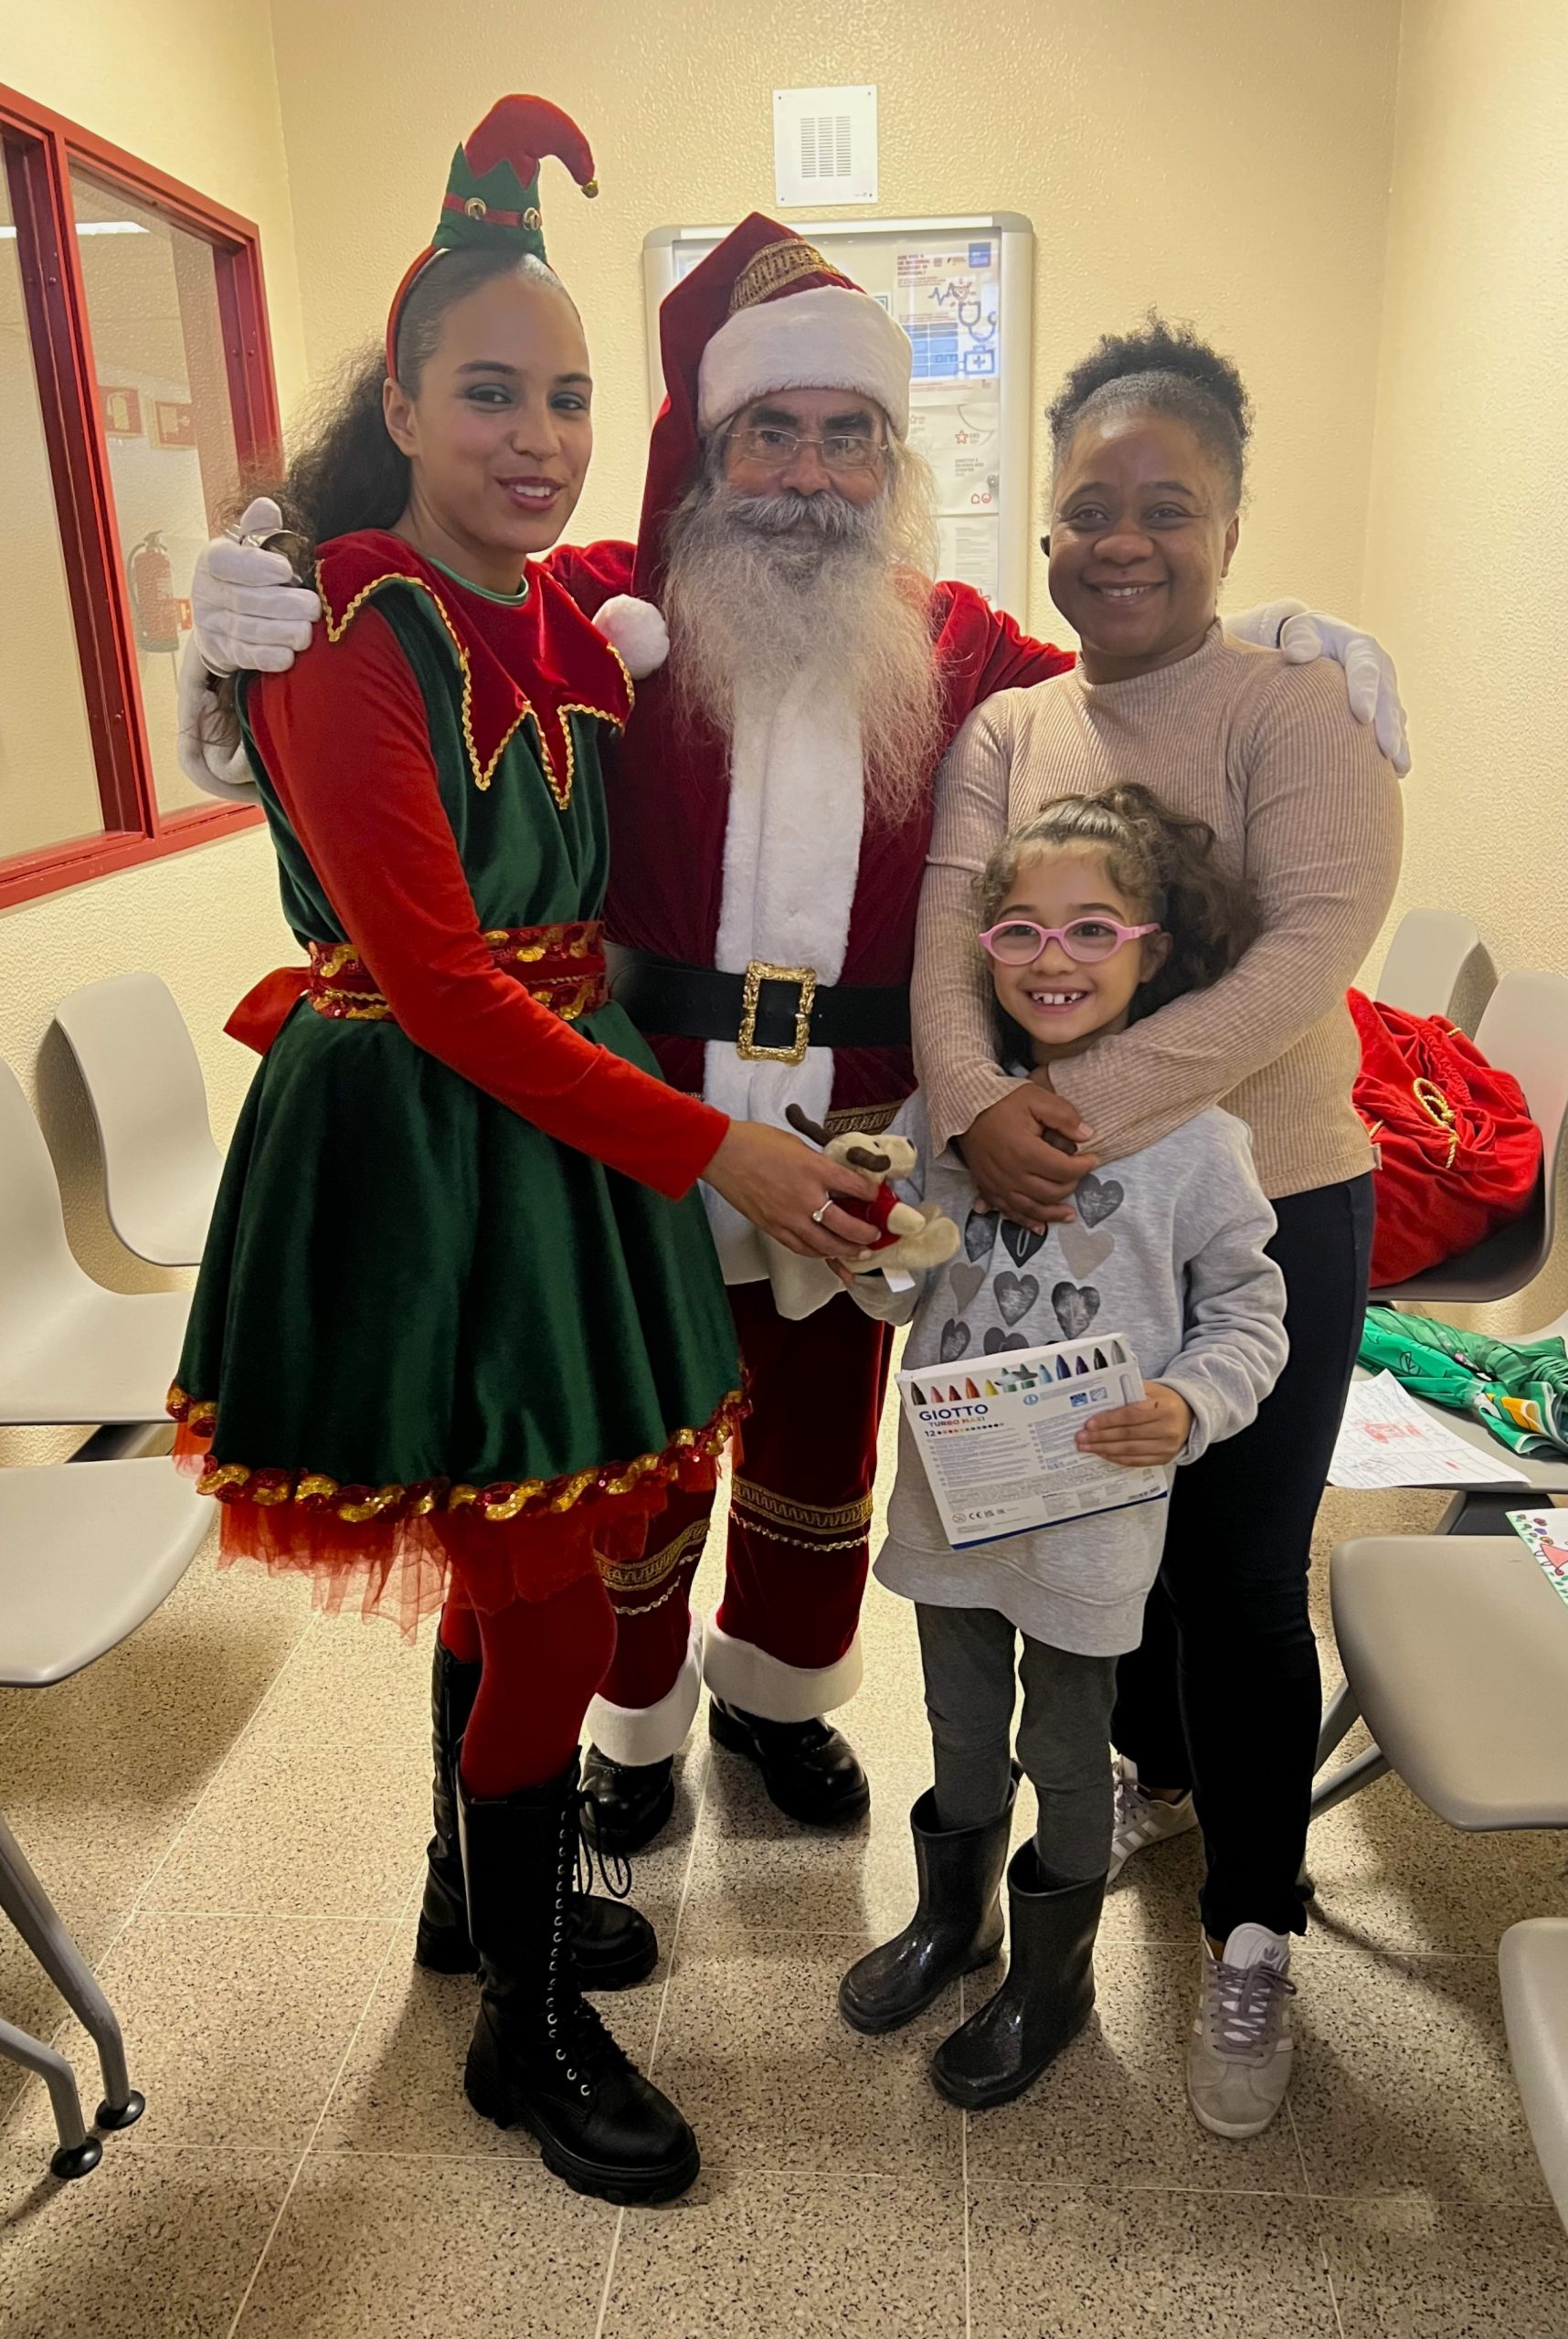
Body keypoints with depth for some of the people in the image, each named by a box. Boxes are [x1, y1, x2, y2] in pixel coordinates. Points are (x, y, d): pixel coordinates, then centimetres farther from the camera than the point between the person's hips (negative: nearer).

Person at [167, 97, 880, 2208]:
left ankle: (481, 1886, 43)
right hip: (413, 1144, -7)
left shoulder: (568, 615, 7)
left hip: (557, 1124, 8)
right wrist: (712, 1147, -21)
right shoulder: (348, 633, -15)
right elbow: (442, 982, -20)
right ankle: (527, 2025, 25)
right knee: (550, 1607, 0)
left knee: (517, 1568, 19)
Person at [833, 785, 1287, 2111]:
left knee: (1066, 1755, 17)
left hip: (1089, 1510, -3)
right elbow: (904, 1294, 3)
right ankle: (953, 1916, 51)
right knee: (960, 1732, 24)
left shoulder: (1193, 1138, -15)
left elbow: (1251, 1316, -8)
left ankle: (1053, 1976, 43)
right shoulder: (949, 1106, -4)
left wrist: (1185, 1407, -26)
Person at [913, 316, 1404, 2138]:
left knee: (1240, 1574, 4)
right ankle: (1155, 1766, 50)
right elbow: (948, 940, -9)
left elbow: (1311, 946, -24)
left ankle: (1250, 1934, 28)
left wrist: (1089, 1104, -32)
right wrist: (977, 1106, -29)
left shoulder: (1298, 709, -10)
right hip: (1062, 1215, 5)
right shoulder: (1004, 733, 4)